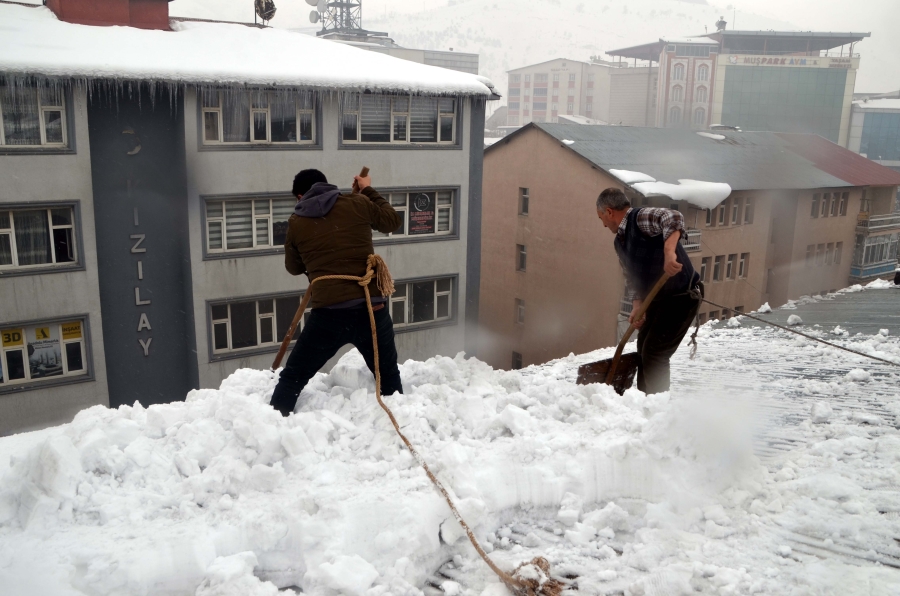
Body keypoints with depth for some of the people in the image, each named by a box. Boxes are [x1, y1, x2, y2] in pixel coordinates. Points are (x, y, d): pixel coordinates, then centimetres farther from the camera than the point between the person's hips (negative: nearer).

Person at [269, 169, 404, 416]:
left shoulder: (296, 223, 7)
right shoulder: (357, 204, 4)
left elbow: (294, 267, 20)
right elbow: (392, 220, 21)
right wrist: (368, 191, 32)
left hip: (328, 313, -1)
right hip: (372, 308, 1)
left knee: (292, 378, 13)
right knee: (389, 377, 21)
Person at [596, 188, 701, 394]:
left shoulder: (643, 218, -17)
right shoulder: (619, 242, 11)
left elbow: (674, 218, -36)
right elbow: (632, 278, 12)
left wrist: (668, 252, -48)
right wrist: (637, 306, -4)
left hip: (681, 297, -10)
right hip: (657, 299, 10)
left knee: (654, 354, -10)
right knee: (644, 352, 17)